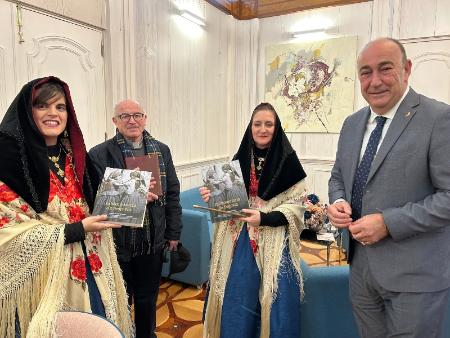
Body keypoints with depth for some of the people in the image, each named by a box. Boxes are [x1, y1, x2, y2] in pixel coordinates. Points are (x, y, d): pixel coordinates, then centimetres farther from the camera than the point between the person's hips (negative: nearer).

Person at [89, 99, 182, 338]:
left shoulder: (161, 151, 3)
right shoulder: (99, 154, -8)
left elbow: (172, 194, 5)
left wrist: (173, 233, 4)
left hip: (153, 242, 3)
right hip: (117, 243, -3)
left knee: (147, 300, 21)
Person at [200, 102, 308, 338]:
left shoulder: (288, 160, -6)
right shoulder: (239, 160, 5)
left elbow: (296, 204, -7)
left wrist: (265, 218, -21)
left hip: (275, 241, -3)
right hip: (241, 240, 3)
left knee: (276, 301, 4)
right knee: (237, 300, 10)